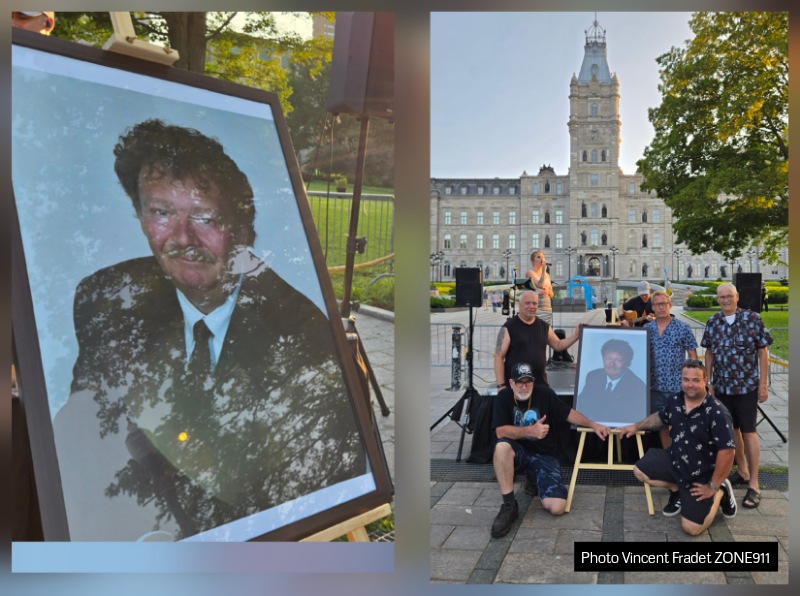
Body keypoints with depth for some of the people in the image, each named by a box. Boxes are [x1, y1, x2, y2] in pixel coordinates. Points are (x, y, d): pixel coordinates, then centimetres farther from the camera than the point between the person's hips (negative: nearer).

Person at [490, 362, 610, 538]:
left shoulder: (544, 393, -7)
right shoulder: (503, 397, -9)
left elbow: (568, 413, 6)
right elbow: (501, 431, -19)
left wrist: (593, 425, -2)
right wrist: (530, 431, -31)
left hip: (543, 456, 1)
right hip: (518, 453, -1)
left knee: (557, 507, -19)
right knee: (502, 446, -39)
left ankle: (534, 481, 17)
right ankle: (509, 506, -24)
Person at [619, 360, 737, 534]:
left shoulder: (717, 412, -27)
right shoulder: (674, 401, -6)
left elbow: (727, 451, -26)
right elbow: (660, 417, 19)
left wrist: (713, 486, -20)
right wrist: (637, 426, 14)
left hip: (701, 475, -6)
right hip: (674, 460, 6)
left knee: (691, 528, -7)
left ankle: (720, 492, 19)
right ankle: (677, 490, 20)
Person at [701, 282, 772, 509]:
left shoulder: (752, 319, -7)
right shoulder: (713, 322, 4)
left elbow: (763, 352, -5)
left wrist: (763, 384, -7)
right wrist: (707, 382, 7)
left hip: (747, 386, -4)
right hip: (721, 386, 4)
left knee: (748, 431, -3)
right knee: (731, 430, 12)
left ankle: (753, 484, 3)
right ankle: (742, 471, 28)